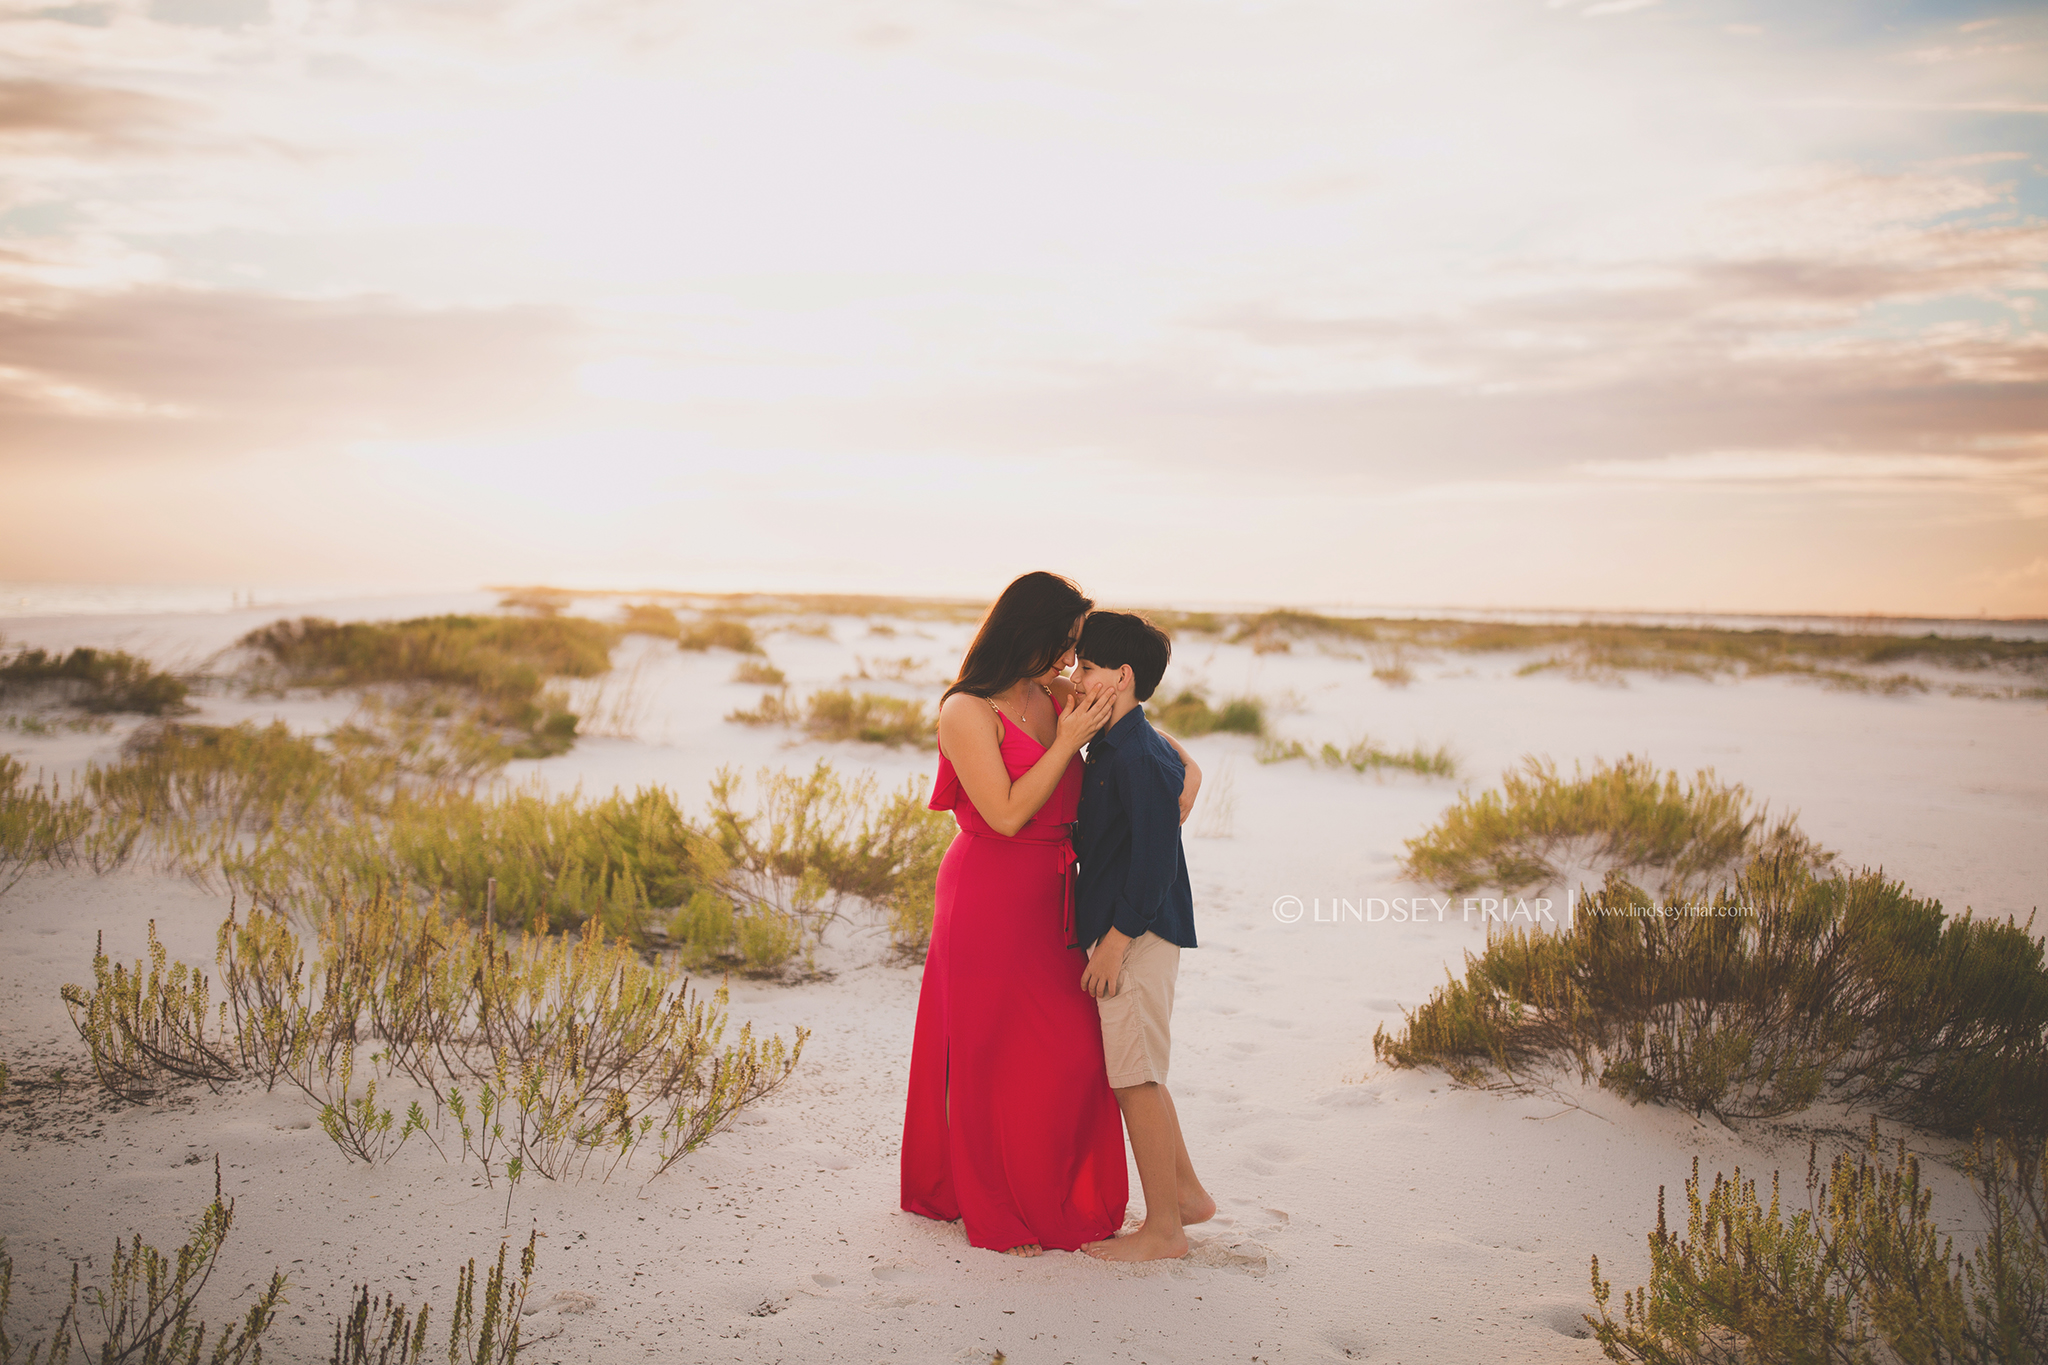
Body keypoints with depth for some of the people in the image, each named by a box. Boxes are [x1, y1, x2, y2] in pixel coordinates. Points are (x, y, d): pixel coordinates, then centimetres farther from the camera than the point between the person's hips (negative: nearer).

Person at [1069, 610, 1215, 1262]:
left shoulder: (1140, 757, -19)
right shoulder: (1111, 749, 12)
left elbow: (1154, 860, -22)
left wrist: (1115, 939, -20)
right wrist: (1098, 933, 20)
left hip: (1138, 935, -10)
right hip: (1122, 931, 10)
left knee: (1134, 1079, -3)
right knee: (1138, 1074, 18)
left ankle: (1163, 1229, 7)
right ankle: (1186, 1193, 29)